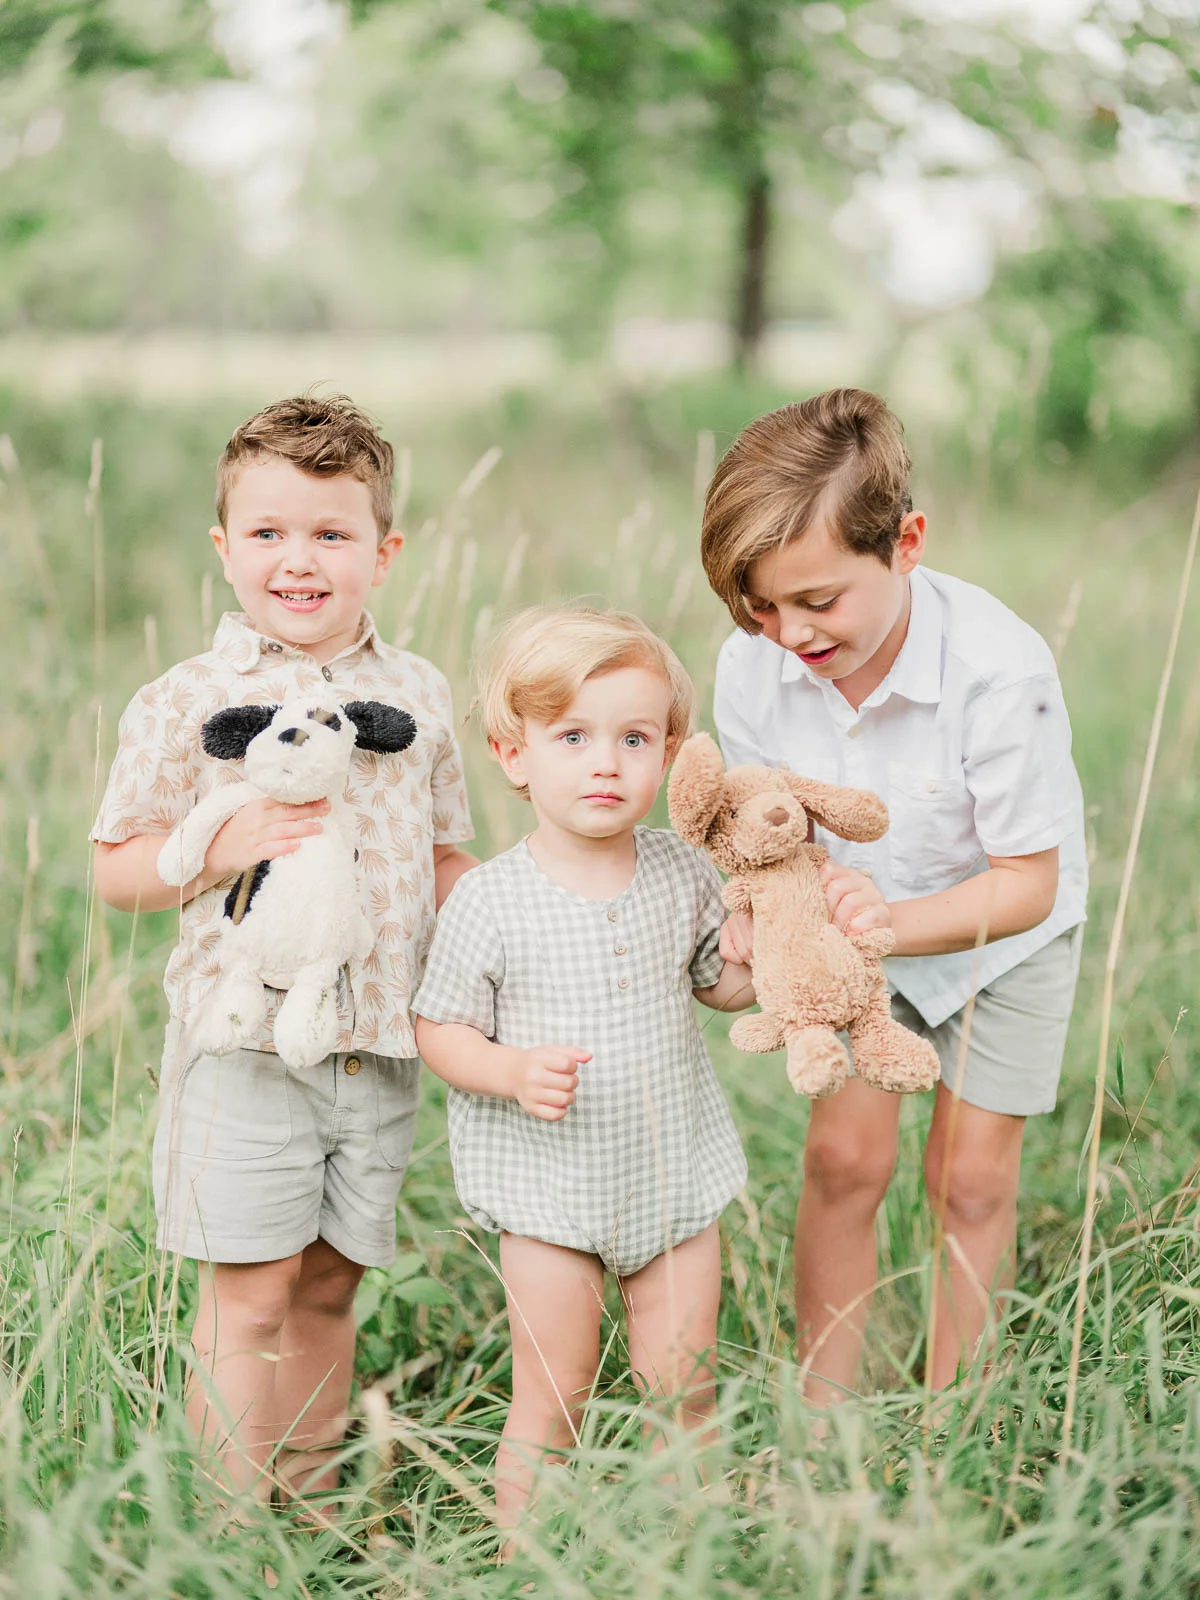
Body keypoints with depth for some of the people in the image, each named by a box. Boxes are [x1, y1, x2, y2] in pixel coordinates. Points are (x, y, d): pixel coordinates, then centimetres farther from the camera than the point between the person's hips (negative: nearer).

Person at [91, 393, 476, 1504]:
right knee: (250, 1294, -1)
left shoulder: (418, 695, 7)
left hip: (379, 1042, 4)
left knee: (329, 1288, 14)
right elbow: (116, 869, -2)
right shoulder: (186, 702, -5)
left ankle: (313, 1508, 28)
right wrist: (231, 846, -17)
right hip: (244, 1044, -4)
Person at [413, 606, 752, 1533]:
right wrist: (516, 1071, -26)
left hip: (676, 1171, 4)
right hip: (550, 1186, -3)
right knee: (553, 1397, 5)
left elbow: (721, 984, 12)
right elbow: (440, 1031, -8)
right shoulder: (489, 903, -14)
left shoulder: (682, 875, -2)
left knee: (684, 1385, 12)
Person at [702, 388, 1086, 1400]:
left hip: (1003, 932, -3)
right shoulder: (753, 666, -25)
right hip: (865, 920, 3)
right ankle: (826, 1412, 14)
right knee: (845, 1155, -1)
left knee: (972, 1177, 3)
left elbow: (1028, 882, -29)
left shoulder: (999, 671, -37)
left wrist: (899, 922, -44)